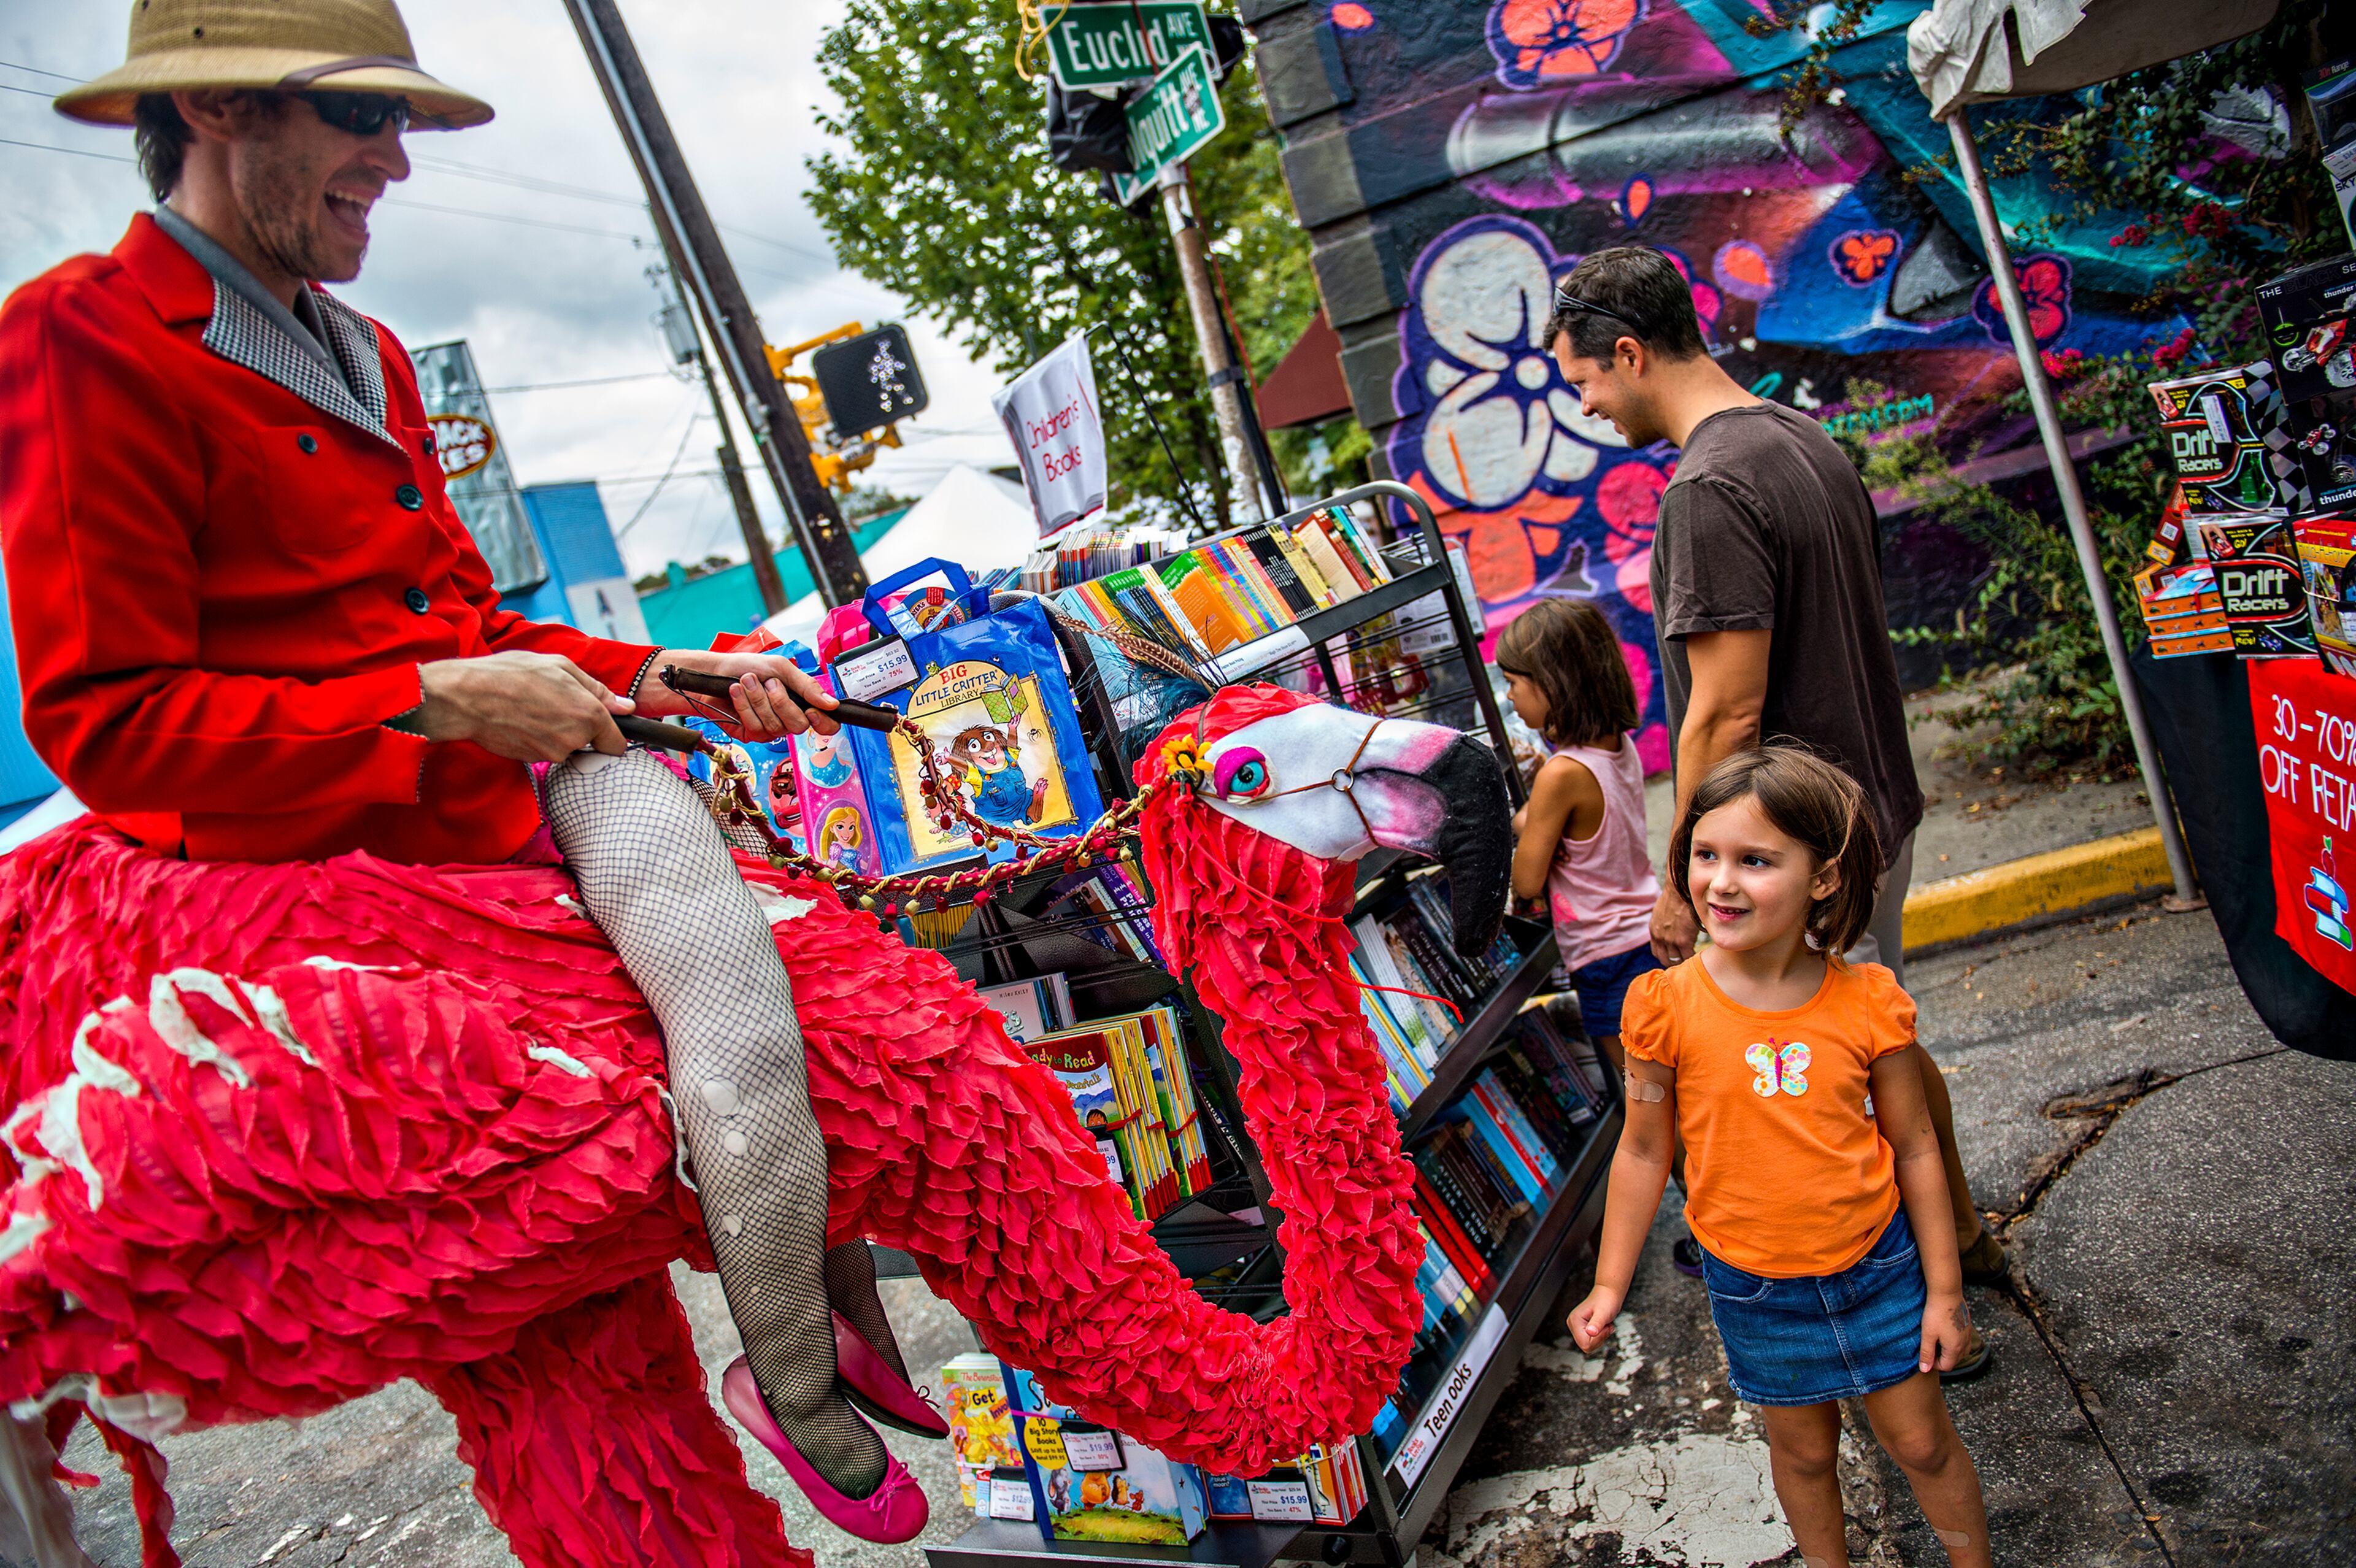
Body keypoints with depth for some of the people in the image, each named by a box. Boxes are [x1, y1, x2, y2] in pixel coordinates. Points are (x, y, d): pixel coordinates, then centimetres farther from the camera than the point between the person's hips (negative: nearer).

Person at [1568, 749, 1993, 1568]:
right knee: (1802, 1447, 19)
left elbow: (1914, 1147, -4)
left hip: (1877, 1265, 0)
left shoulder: (1867, 1001, -15)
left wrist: (1943, 1289, 1)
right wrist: (1609, 1285, -2)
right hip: (1754, 1285, 0)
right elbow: (1644, 1150, -6)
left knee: (1923, 1442, 17)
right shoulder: (1667, 1005, -17)